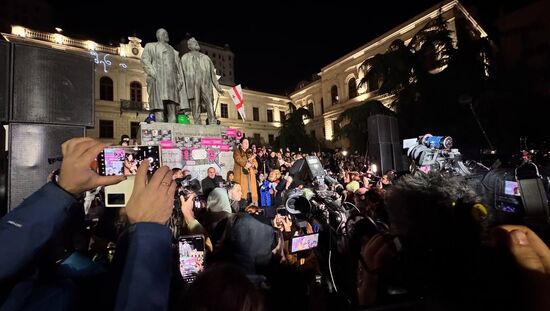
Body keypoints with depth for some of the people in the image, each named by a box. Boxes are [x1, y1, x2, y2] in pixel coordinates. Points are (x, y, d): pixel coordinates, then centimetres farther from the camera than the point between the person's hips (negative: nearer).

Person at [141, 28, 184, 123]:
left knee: (172, 108, -9)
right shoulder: (150, 46, 20)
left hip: (171, 81, 3)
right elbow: (144, 60, 6)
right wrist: (153, 74, -12)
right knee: (159, 109, -15)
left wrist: (180, 79, 3)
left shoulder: (173, 51, 31)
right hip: (158, 80, -3)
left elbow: (178, 66, 21)